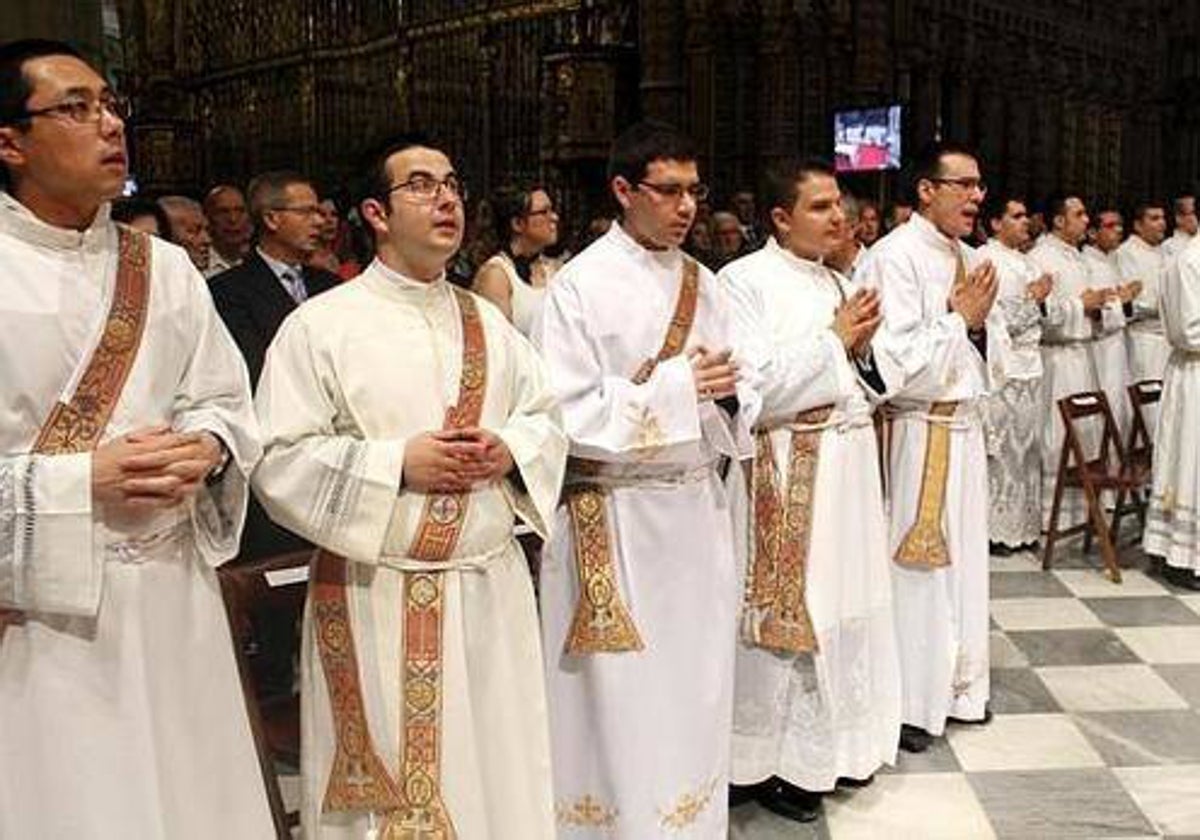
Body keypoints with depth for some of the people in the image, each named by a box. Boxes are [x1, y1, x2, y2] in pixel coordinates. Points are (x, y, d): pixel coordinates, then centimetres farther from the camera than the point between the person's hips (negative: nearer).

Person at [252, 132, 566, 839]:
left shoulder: (489, 321, 11)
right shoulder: (320, 324, -5)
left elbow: (547, 417, 14)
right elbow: (279, 460, -9)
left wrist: (509, 451, -7)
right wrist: (397, 463, -18)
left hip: (492, 586, 5)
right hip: (379, 598, -4)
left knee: (499, 774, 14)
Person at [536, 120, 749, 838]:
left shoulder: (703, 283, 9)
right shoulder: (582, 284, -8)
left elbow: (731, 399, 12)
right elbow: (566, 409, -14)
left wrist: (725, 394, -12)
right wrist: (675, 387, -17)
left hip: (697, 505, 5)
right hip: (616, 514, -5)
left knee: (696, 678, 14)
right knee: (621, 696, 4)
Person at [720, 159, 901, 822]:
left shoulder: (838, 282, 13)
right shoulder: (744, 281, -10)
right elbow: (753, 389, -20)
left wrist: (860, 346, -1)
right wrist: (833, 338, -13)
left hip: (848, 461, 8)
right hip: (786, 469, -7)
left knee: (843, 604, 15)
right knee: (787, 610, 0)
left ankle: (836, 741, 32)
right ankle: (770, 759, 17)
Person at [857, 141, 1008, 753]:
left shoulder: (969, 260, 11)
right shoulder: (895, 257, -13)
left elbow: (994, 357, 14)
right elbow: (898, 364, -20)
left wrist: (981, 321, -6)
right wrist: (959, 318, -12)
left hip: (965, 426, 8)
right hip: (918, 432, -8)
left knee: (961, 559, 16)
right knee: (917, 566, 1)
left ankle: (957, 686, 31)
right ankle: (907, 703, 16)